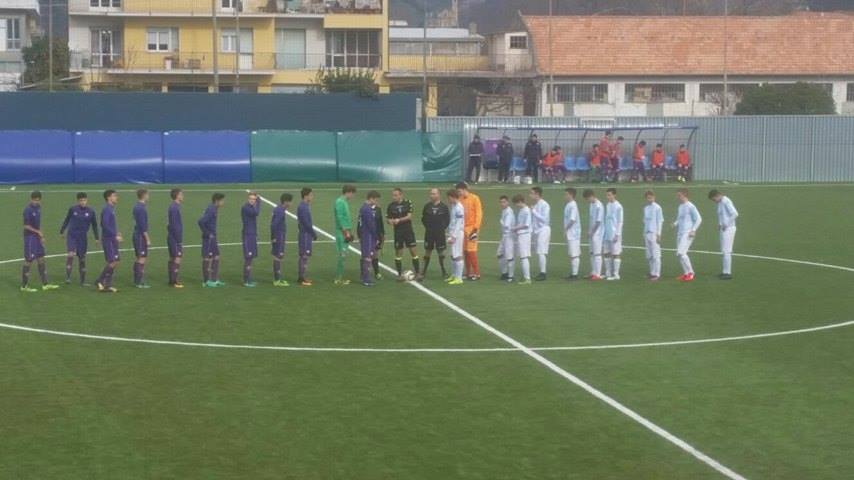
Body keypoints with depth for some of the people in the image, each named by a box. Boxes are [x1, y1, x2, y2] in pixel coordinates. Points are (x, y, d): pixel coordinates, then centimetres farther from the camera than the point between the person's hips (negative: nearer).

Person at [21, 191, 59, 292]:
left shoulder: (38, 207, 8)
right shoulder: (28, 210, -17)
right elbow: (26, 226, -19)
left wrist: (41, 236, 14)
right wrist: (38, 232, -17)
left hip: (37, 237, 8)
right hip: (30, 238, -8)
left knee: (41, 259, 11)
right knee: (29, 261, -3)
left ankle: (45, 284, 17)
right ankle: (24, 286, 6)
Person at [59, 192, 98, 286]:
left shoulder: (91, 211, -2)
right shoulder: (73, 209, -4)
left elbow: (94, 225, 10)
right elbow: (66, 220, 11)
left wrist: (96, 238, 10)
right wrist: (62, 231, 17)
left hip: (83, 237, 1)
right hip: (71, 235, -1)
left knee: (82, 259, 7)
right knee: (70, 255, -20)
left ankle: (82, 281, 16)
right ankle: (68, 277, -14)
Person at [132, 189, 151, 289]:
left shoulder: (136, 207, 12)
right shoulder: (141, 208, -17)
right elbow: (143, 225, -19)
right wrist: (148, 239, -16)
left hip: (137, 235, 10)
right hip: (141, 236, -10)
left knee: (139, 259, 14)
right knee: (142, 259, -6)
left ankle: (136, 281, 18)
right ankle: (140, 282, -6)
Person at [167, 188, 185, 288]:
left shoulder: (173, 207, 12)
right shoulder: (175, 208, -17)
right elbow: (175, 226, -20)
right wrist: (179, 240, -17)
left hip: (172, 238, 10)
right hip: (175, 238, -10)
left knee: (172, 258, 12)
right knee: (177, 258, -8)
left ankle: (172, 280, 16)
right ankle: (174, 281, -8)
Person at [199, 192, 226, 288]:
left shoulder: (214, 209, 10)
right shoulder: (211, 210, -19)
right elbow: (201, 221, -28)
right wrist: (207, 234, -20)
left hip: (213, 238, 10)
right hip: (208, 238, -10)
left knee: (216, 257, 13)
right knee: (207, 258, -2)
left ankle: (215, 280, 20)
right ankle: (206, 281, 5)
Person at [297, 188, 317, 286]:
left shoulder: (305, 206, 13)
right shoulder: (303, 207, -17)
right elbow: (306, 223, -20)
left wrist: (313, 233, 13)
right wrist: (314, 233, -12)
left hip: (307, 235, 10)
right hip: (305, 235, -10)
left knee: (305, 256, 13)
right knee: (304, 256, -6)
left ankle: (302, 277, 19)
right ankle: (301, 279, -3)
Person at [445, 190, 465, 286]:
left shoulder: (459, 208, -15)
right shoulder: (453, 206, 12)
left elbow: (459, 224, -17)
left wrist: (454, 236, -18)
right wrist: (450, 234, 14)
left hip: (458, 233, -9)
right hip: (453, 233, 9)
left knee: (457, 255, -6)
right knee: (453, 255, 14)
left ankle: (459, 278, -4)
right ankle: (454, 275, 23)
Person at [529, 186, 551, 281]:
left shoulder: (544, 205, -12)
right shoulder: (535, 205, 12)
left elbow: (544, 219, -18)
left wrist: (534, 212, -16)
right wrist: (530, 230, 9)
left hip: (543, 230, -8)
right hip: (536, 231, 8)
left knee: (541, 252, -11)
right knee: (538, 253, 8)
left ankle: (543, 273, -9)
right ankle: (541, 272, 13)